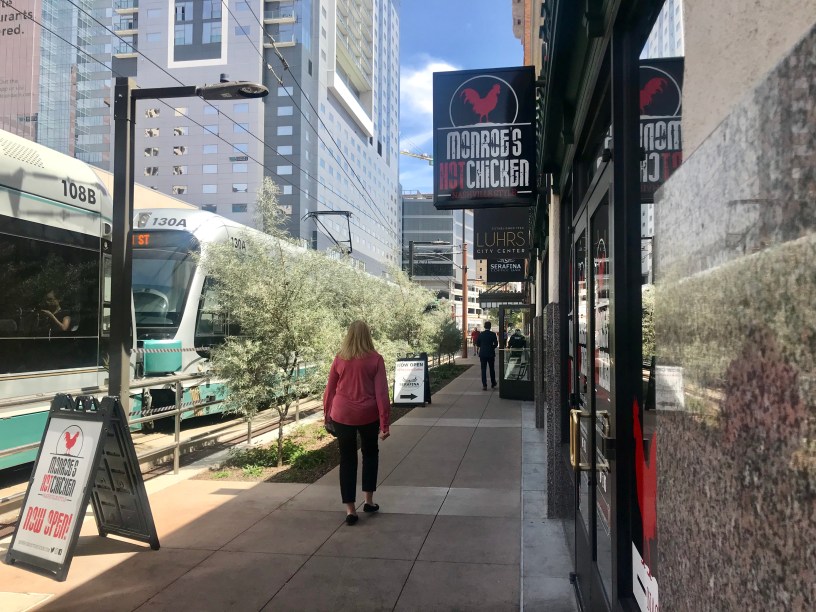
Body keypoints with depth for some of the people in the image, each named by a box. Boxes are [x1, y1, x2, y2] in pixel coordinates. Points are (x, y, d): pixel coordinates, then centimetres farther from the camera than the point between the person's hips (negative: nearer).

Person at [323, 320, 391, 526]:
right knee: (370, 454, 22)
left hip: (342, 415, 1)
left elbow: (330, 389, 5)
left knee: (347, 460, 10)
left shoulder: (339, 359, -2)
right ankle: (368, 500, 23)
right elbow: (381, 393, -9)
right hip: (368, 415, -1)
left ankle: (350, 509, 9)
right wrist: (385, 422, -6)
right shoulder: (375, 359, -6)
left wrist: (327, 413, 18)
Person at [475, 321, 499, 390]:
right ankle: (493, 384, 21)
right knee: (492, 369, 13)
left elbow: (477, 344, 1)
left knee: (483, 370, 3)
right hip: (491, 354, 0)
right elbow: (496, 344, -7)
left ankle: (484, 385, -3)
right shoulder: (493, 334, -8)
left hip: (482, 354, 0)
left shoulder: (481, 334, -4)